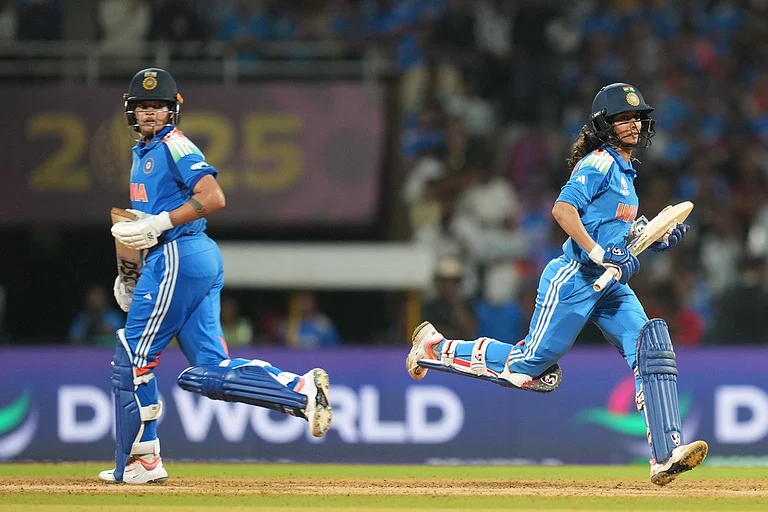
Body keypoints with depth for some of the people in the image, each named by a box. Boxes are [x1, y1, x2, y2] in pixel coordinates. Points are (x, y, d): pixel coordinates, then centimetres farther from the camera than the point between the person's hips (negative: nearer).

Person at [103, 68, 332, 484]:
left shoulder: (174, 146, -8)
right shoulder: (142, 152, 22)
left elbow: (212, 198, -21)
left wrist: (158, 224, -23)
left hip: (178, 258, -10)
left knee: (133, 358, -3)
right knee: (211, 370, 1)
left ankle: (140, 461, 3)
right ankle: (301, 390, -8)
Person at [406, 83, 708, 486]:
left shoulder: (624, 170, 20)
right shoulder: (599, 162, -9)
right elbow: (563, 209, -23)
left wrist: (656, 239, 13)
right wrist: (599, 254, -28)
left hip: (611, 286, 8)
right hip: (574, 279, -8)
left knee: (651, 347, -12)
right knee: (529, 366, -6)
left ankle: (666, 455, -20)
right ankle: (436, 347, 17)